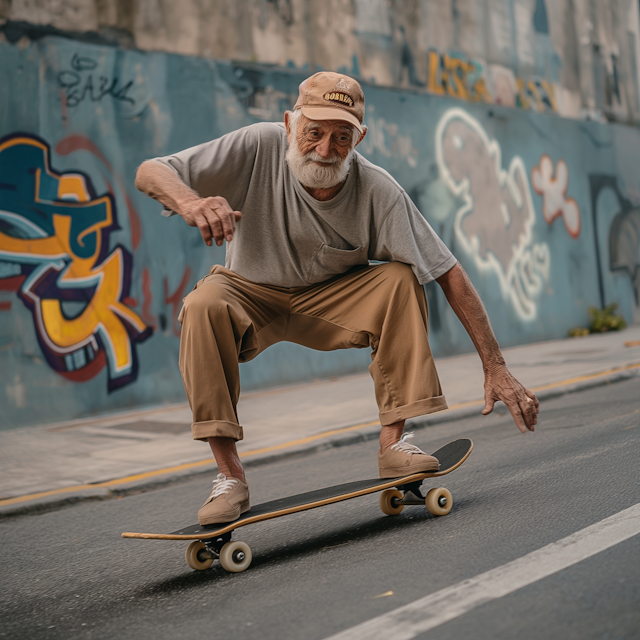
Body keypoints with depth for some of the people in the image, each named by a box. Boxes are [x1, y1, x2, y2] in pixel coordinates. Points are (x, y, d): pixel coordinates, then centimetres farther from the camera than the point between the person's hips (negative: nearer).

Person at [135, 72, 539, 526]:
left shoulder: (378, 191, -25)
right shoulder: (260, 147, -26)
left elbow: (450, 274, -24)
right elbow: (149, 172, -26)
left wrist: (495, 368, -28)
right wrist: (190, 202, -51)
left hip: (332, 296, 1)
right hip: (252, 293, -1)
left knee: (400, 278, -25)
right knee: (204, 306, -33)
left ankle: (393, 445, -17)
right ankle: (230, 477, -24)